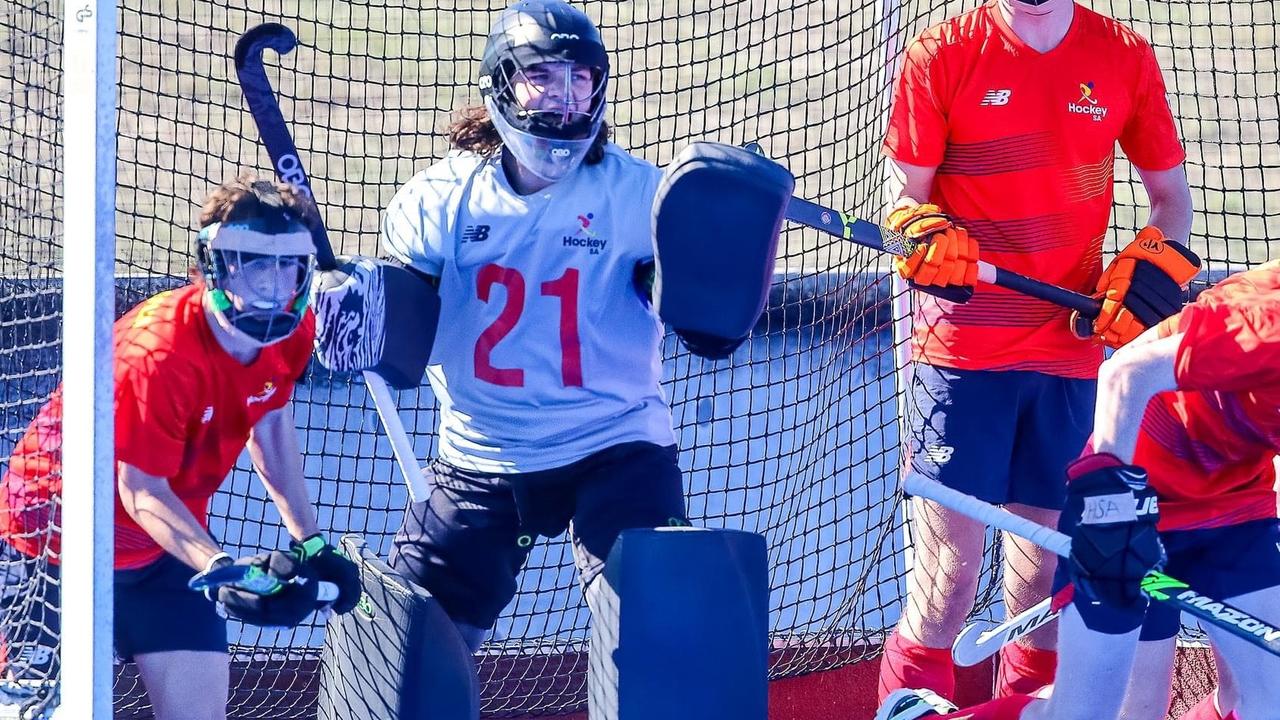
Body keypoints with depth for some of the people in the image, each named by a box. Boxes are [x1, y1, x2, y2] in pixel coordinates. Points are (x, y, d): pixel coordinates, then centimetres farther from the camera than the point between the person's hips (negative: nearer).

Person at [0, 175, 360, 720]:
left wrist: (308, 540, 3)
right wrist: (222, 569, -40)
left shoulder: (291, 332, -10)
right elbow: (141, 490, -27)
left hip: (168, 533, 7)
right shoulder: (162, 353, -32)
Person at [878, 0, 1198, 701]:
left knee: (1043, 568, 6)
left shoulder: (1125, 58, 4)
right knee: (950, 562, -8)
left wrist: (1154, 269, -6)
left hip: (1070, 348, 3)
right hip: (962, 348, -3)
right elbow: (908, 196, 1)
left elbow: (1170, 192, 13)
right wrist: (926, 236, -21)